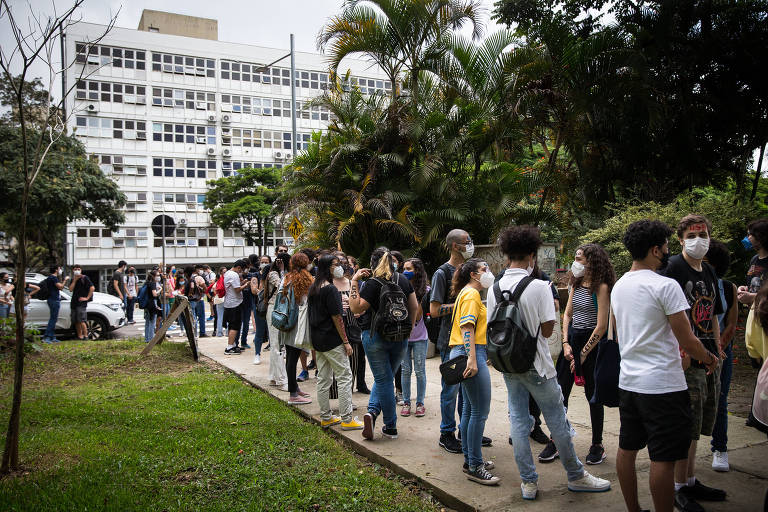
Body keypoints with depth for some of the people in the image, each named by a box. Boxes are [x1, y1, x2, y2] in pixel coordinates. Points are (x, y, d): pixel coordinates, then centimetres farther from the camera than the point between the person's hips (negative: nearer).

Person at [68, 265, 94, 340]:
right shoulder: (73, 279, 15)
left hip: (82, 302, -7)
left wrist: (87, 298, -12)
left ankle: (85, 336, -7)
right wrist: (74, 280, -6)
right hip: (74, 302, 7)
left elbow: (92, 288, -11)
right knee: (76, 322, 8)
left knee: (81, 321, -12)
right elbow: (71, 289, 1)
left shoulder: (84, 278, -3)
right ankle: (79, 336, 15)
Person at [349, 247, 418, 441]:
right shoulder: (403, 280, 4)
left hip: (376, 337, -4)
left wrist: (354, 282, -12)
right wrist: (408, 329, 19)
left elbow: (356, 308, -17)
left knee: (383, 379, 4)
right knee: (386, 377, 17)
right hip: (400, 338, 4)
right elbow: (414, 307, 9)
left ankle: (391, 427, 5)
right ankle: (373, 410, 5)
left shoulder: (373, 284, -12)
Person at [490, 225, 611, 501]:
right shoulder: (538, 287, -15)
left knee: (518, 421, 9)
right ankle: (576, 476, 25)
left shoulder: (495, 288, -1)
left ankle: (528, 482, 16)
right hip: (536, 364, -4)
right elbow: (547, 330, -12)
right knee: (557, 421, 10)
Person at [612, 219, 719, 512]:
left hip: (628, 381, 8)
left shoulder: (618, 286, 9)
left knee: (627, 449, 15)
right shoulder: (665, 286, -15)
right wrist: (708, 358, 7)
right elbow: (687, 341, -14)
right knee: (663, 459, 0)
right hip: (662, 385, -8)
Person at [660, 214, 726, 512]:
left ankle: (691, 481, 28)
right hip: (686, 360, -8)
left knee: (695, 427, 16)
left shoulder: (709, 272, 14)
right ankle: (679, 487, 10)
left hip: (709, 360, 8)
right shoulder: (674, 268, -10)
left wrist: (718, 351, 15)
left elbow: (713, 316, 20)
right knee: (686, 427, -2)